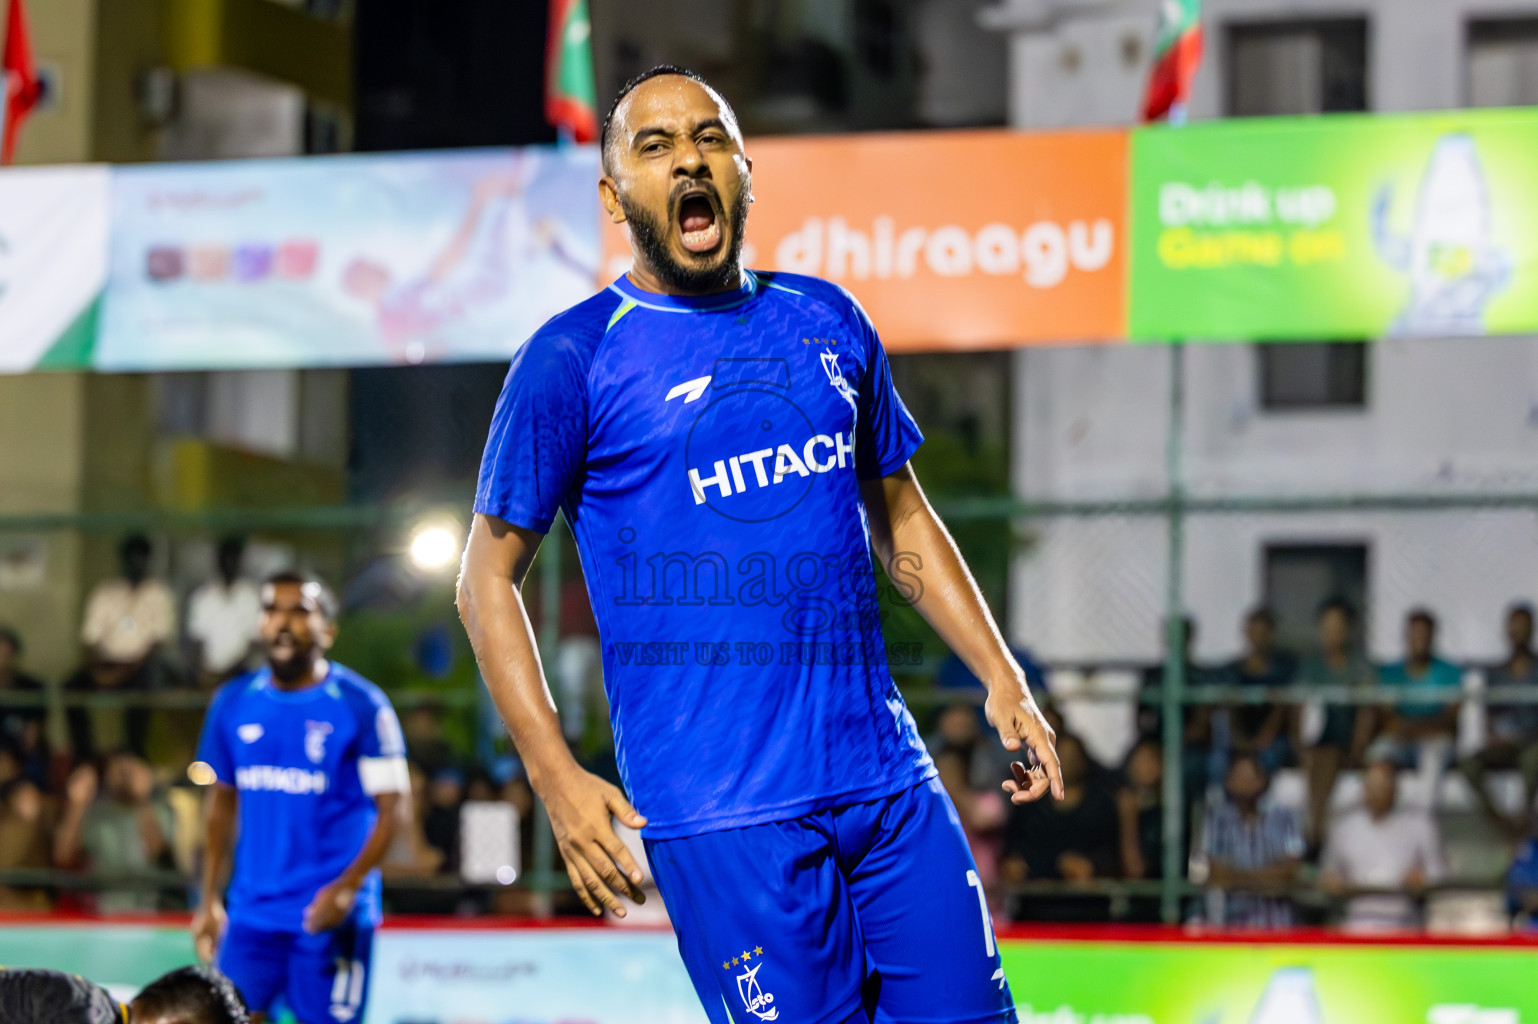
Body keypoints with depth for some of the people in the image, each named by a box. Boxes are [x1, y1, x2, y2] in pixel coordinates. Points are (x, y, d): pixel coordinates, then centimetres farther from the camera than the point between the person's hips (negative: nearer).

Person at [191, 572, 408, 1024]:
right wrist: (209, 898, 14)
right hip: (251, 914, 4)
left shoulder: (361, 706, -5)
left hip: (330, 917, -4)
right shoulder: (233, 702, 9)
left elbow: (390, 810, -7)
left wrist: (347, 888, -19)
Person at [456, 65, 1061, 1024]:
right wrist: (558, 778, -8)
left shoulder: (828, 321, 13)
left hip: (888, 778, 5)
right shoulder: (573, 359, -1)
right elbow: (489, 577, 2)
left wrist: (1002, 678, 13)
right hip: (719, 807, -5)